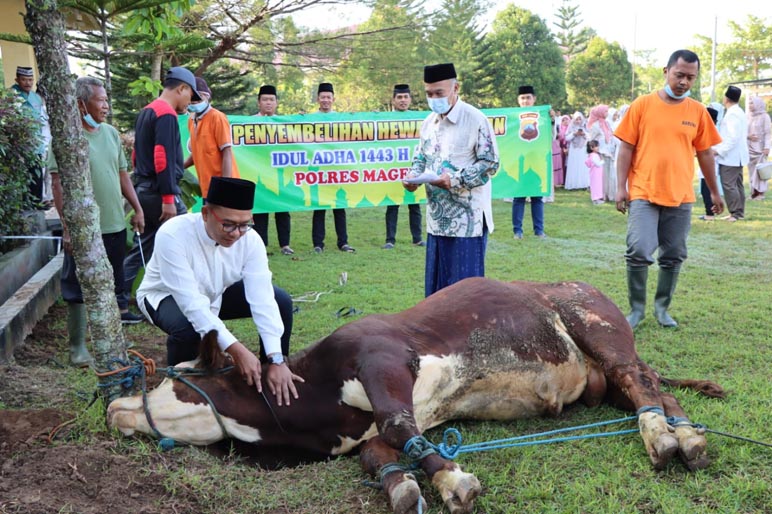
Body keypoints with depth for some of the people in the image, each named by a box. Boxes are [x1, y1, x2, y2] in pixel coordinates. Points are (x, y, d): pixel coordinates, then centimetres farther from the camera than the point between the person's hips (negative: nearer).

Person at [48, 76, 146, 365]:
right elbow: (58, 184, -14)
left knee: (115, 279, 18)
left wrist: (137, 209, 15)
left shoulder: (110, 133, 9)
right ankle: (77, 346, 11)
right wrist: (67, 227, -19)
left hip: (115, 223, 6)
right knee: (79, 287, 2)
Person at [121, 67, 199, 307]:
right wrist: (168, 198, -22)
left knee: (142, 248, 14)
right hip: (159, 192, -10)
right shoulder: (166, 114, -14)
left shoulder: (146, 112, 16)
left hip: (142, 190, 10)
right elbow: (162, 158, -21)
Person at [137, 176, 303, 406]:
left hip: (216, 293, 4)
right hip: (168, 296, -4)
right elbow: (192, 304, -41)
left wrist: (276, 360, -39)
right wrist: (236, 350, -47)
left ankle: (277, 379, 5)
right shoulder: (173, 235, -36)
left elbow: (262, 299, -30)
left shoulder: (250, 239, -25)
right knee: (187, 329, -37)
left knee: (281, 301, -13)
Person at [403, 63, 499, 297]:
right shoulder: (429, 122, 11)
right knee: (436, 283, 13)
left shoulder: (475, 120, -11)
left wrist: (454, 180, -22)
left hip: (467, 218, -7)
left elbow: (490, 163, -12)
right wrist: (414, 176, -1)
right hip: (437, 217, 7)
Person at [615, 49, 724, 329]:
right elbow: (626, 148, 0)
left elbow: (704, 153, 13)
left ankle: (662, 307, 24)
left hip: (681, 197, 3)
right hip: (644, 194, -3)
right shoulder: (642, 105, -1)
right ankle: (637, 308, 6)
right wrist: (621, 187, -7)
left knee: (673, 256, 8)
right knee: (639, 252, -11)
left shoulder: (698, 111, 5)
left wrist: (714, 192, 16)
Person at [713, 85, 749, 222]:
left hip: (729, 157, -11)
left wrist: (719, 151, -19)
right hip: (737, 156, 11)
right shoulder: (739, 112, 16)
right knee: (737, 184, 13)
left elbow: (733, 137, -23)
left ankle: (735, 213, -9)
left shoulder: (732, 114, -17)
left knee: (728, 185, -9)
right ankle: (739, 212, 17)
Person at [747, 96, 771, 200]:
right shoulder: (749, 117, 10)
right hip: (750, 148, 6)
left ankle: (760, 192, -2)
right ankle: (754, 191, 11)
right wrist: (748, 136, -7)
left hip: (760, 148, -6)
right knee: (752, 170, 6)